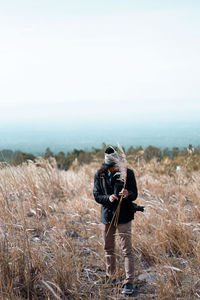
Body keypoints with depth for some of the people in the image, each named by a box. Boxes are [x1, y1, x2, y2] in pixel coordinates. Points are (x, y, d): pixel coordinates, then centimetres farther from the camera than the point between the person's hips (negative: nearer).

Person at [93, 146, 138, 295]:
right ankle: (110, 277, 33)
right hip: (107, 216, 3)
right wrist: (108, 198, -20)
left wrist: (128, 194, -30)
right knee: (109, 249, 16)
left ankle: (129, 282, 0)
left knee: (127, 250, -5)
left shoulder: (128, 173, -9)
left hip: (124, 216, -3)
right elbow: (96, 195, 0)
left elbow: (135, 194, -7)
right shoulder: (100, 175, -2)